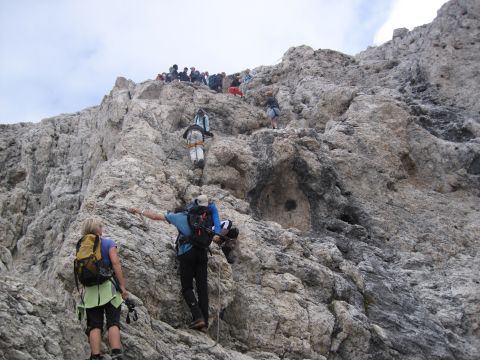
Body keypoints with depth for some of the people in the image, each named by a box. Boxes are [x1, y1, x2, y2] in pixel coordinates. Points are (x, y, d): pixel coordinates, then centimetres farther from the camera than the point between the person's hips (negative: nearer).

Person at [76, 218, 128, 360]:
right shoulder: (108, 243, 2)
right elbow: (115, 263, -10)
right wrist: (122, 286, -10)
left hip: (90, 290, 3)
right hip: (109, 288, -3)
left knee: (94, 326, 1)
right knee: (113, 323, -6)